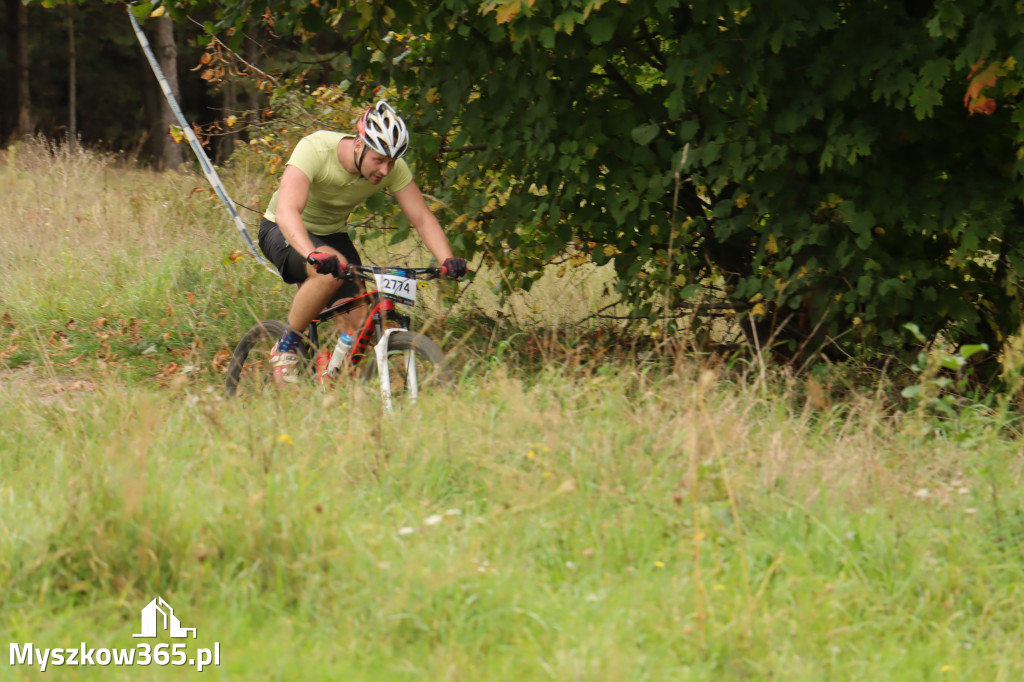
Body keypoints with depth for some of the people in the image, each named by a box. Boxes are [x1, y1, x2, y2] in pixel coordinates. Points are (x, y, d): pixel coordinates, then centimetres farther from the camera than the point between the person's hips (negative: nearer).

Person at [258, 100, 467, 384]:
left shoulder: (392, 167, -19)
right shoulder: (315, 150, -33)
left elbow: (422, 219, -17)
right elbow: (286, 210, -45)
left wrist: (447, 260, -36)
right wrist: (314, 255, -62)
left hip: (332, 234, 5)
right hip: (285, 232, -5)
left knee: (358, 325, -11)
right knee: (331, 271, -36)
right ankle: (285, 349, -18)